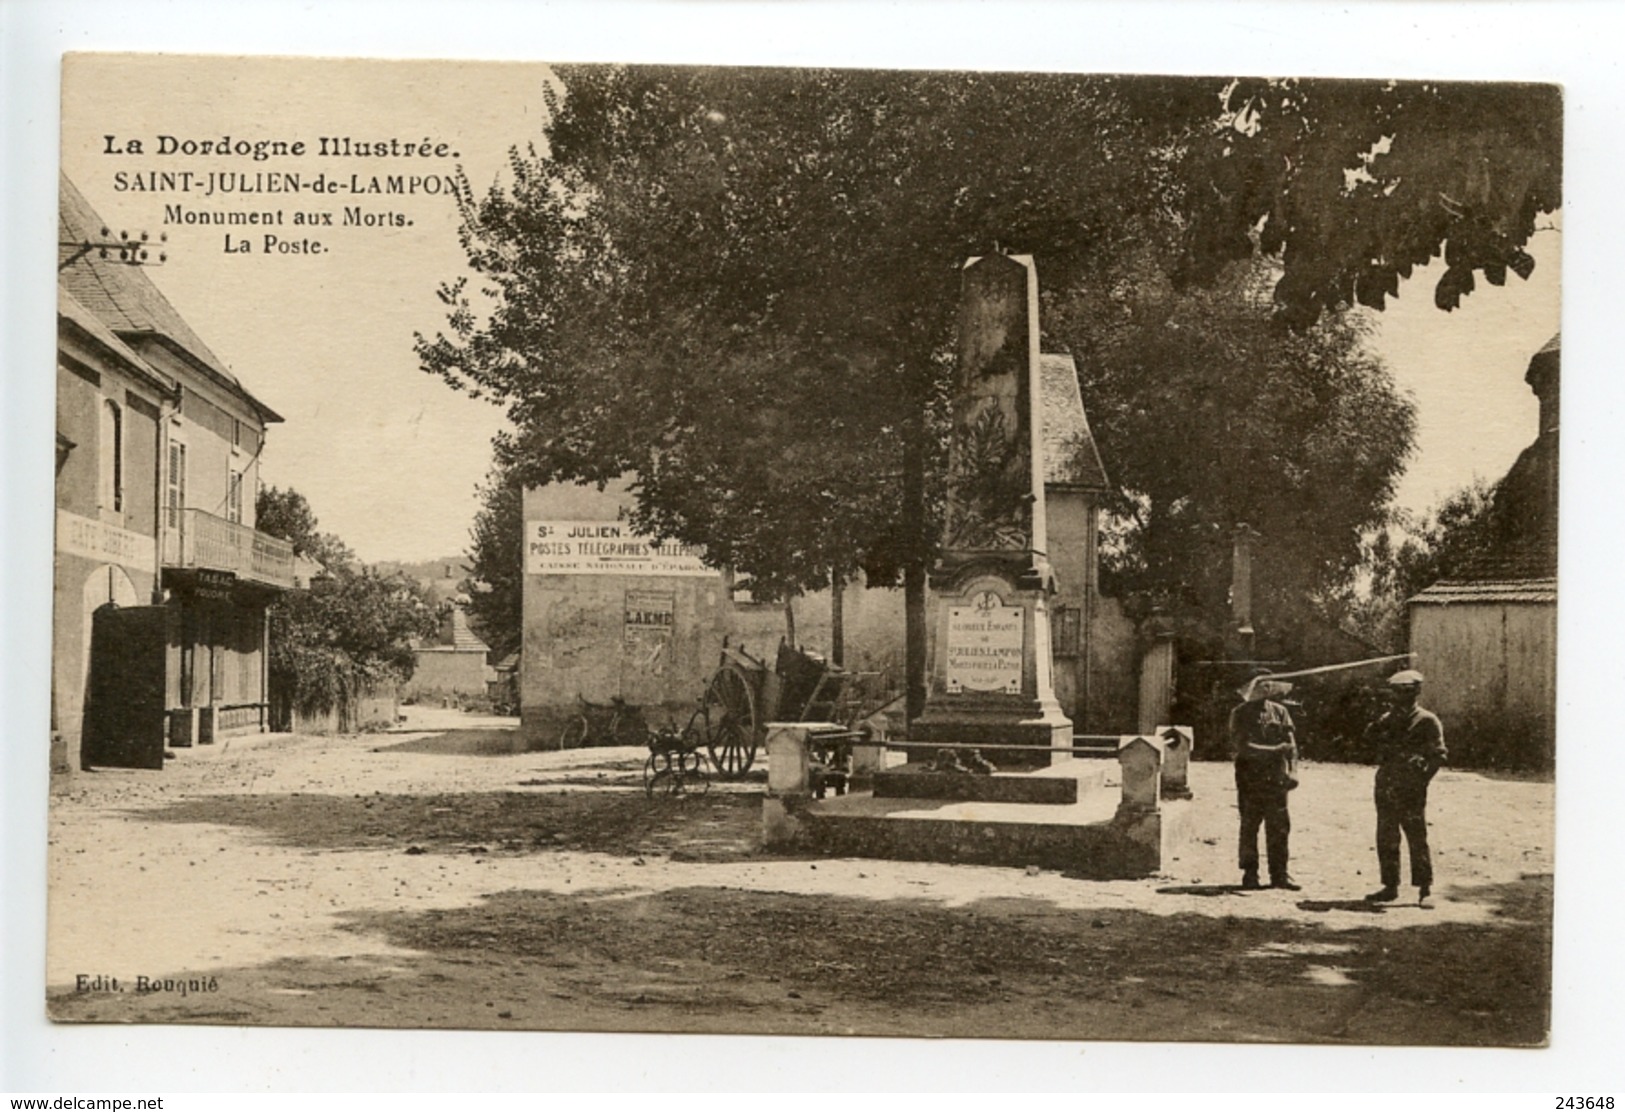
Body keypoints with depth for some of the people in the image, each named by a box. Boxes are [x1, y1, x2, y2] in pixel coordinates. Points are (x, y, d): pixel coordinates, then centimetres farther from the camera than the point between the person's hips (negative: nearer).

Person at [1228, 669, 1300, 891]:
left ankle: (1279, 874, 7)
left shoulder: (1279, 712, 11)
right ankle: (1250, 874, 8)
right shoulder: (1240, 714, 1)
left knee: (1279, 827, 1)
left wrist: (1292, 769, -8)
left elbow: (1291, 743, 7)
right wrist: (1274, 750, -15)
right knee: (1249, 827, 1)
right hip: (1250, 778, -3)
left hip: (1275, 778, 3)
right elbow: (1241, 746, -10)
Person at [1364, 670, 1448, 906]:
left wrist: (1423, 778, -12)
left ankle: (1425, 890, 1)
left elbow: (1439, 754, -7)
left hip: (1411, 790, -6)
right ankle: (1390, 887, 18)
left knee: (1417, 840, -5)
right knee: (1386, 840, 10)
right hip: (1385, 787, 6)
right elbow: (1370, 735, 0)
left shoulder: (1427, 721, -3)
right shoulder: (1389, 718, 15)